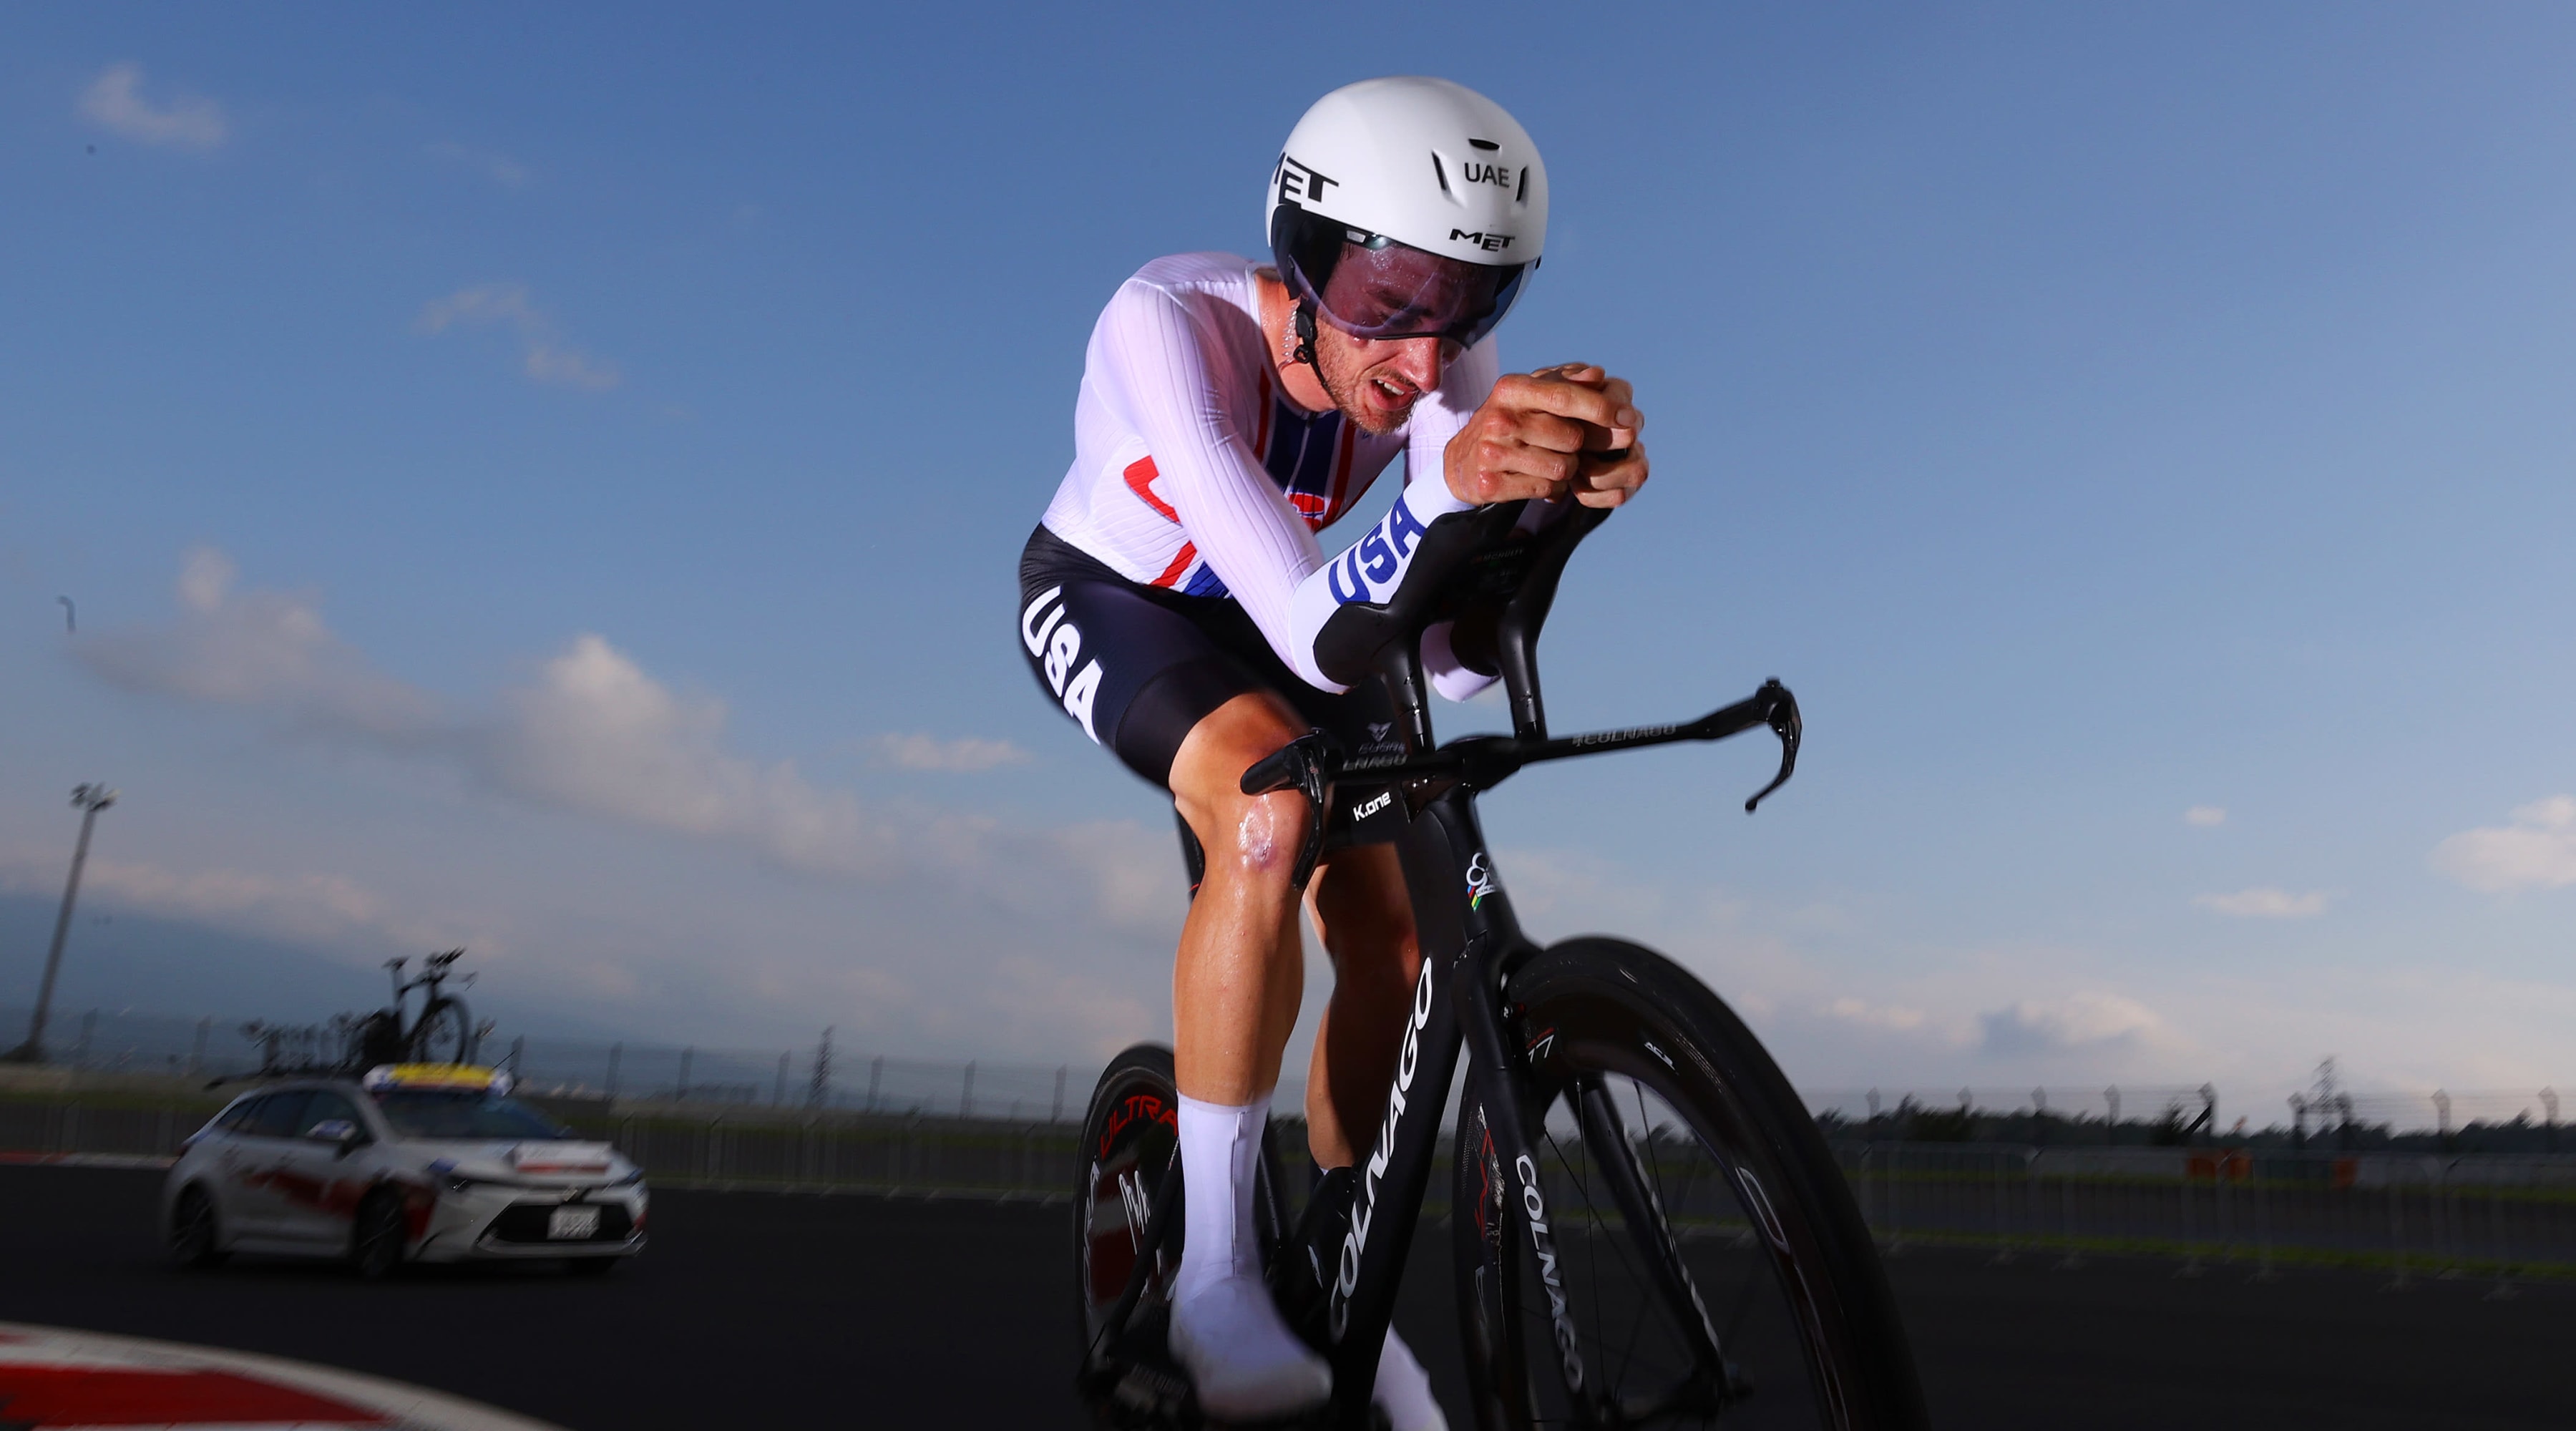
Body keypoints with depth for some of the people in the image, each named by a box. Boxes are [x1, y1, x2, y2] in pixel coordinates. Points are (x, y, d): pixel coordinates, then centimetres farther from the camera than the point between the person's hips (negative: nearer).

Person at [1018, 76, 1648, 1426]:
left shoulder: (1440, 360, -24)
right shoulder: (1165, 324, -37)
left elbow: (1454, 662, -34)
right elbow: (1312, 634, -45)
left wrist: (1562, 489, -52)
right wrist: (1450, 487, -62)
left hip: (1255, 619, 5)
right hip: (1106, 598, -4)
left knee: (1397, 944, -6)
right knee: (1274, 811, -34)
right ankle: (1215, 1273, -20)